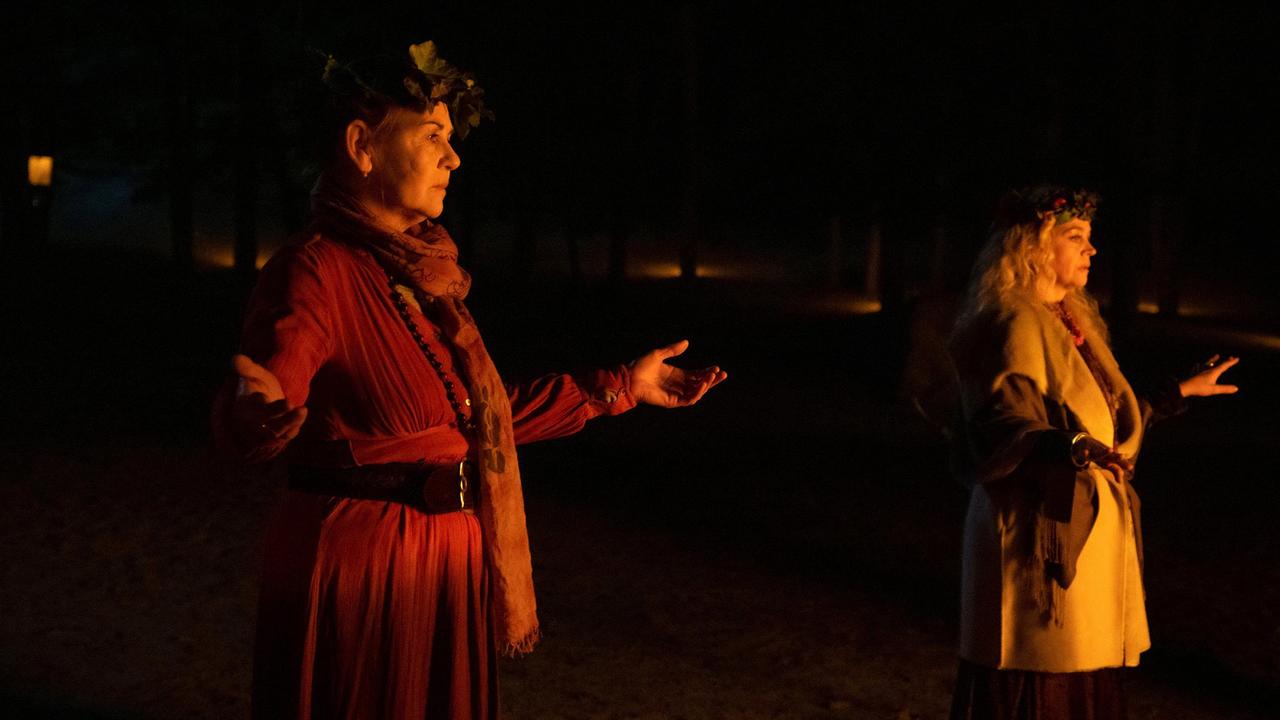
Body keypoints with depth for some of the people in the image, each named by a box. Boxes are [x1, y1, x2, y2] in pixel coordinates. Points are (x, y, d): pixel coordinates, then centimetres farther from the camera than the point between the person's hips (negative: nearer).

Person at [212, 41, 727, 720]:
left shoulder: (425, 271, 12)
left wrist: (622, 385, 21)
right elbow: (248, 415, -29)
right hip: (357, 563, -8)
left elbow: (488, 415, 17)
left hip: (448, 561, 8)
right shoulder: (315, 270, -15)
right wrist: (258, 411, -54)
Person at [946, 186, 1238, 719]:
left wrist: (1180, 392, 34)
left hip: (1085, 534, 9)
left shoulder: (1069, 324, 17)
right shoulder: (1017, 325, -13)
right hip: (1039, 540, -9)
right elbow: (1005, 430, -23)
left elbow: (1108, 417, 25)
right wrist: (1071, 448, -41)